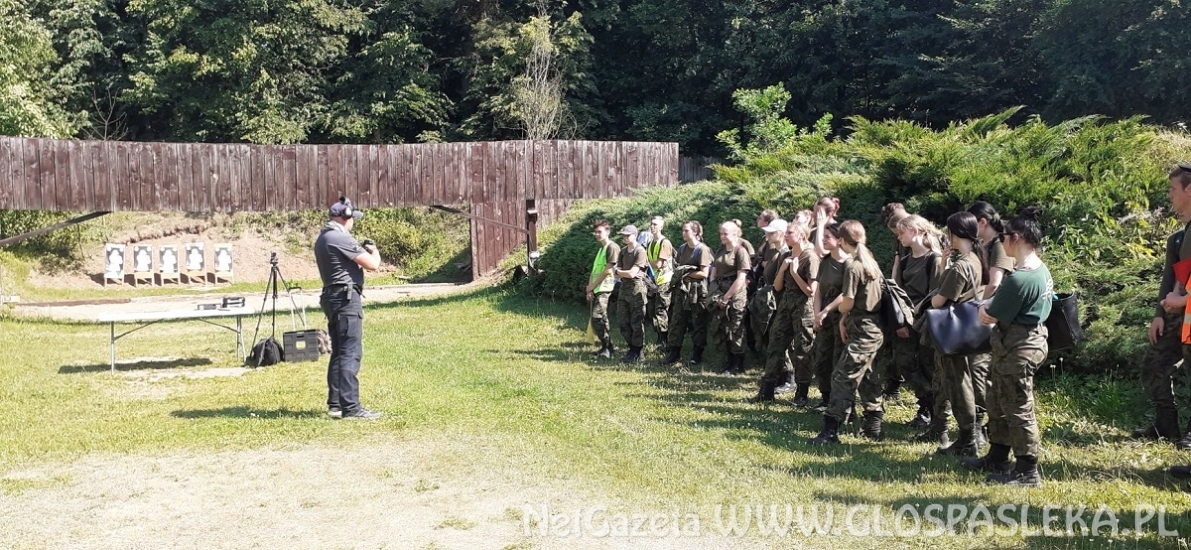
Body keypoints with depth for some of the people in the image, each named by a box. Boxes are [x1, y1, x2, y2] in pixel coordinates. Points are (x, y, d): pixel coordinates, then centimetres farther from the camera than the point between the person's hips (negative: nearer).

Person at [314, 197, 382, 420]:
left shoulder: (322, 238, 16)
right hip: (346, 298, -10)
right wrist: (374, 251, 6)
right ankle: (350, 407, -13)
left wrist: (362, 252, 18)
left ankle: (335, 404, 17)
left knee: (339, 352, 14)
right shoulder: (341, 238, -15)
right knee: (351, 353, -11)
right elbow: (372, 265, -15)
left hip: (331, 297, 10)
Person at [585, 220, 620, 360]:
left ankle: (607, 348, -11)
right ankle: (607, 347, 16)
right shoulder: (601, 249, 21)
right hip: (595, 290, 9)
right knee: (601, 319, 10)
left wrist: (592, 286, -9)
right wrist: (590, 289, 6)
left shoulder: (612, 247, -8)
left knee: (597, 318, -16)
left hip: (604, 289, -9)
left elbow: (608, 270, -14)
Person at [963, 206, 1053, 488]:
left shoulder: (1020, 278, -25)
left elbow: (989, 317, -18)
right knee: (998, 401, 20)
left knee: (1018, 408, -1)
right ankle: (997, 458, 32)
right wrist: (991, 307, 1)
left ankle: (1027, 471, 8)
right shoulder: (1041, 270, 7)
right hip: (1029, 337, 11)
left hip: (1017, 348, -11)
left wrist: (983, 308, 2)